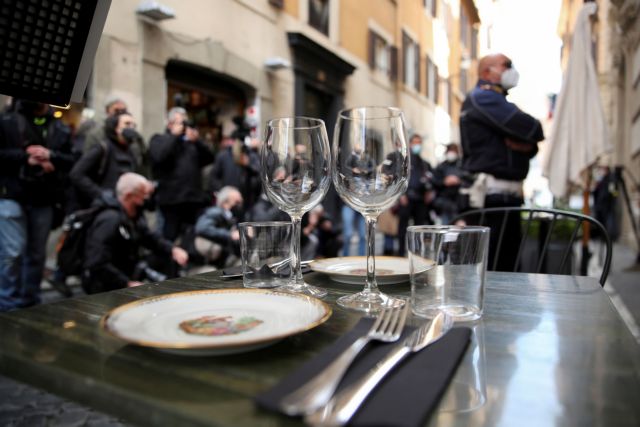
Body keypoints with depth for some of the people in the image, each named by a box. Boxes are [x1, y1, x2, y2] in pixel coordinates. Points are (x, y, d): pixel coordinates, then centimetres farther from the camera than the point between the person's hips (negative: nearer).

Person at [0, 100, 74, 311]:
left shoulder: (61, 129, 9)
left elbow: (72, 161, 3)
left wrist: (51, 156, -14)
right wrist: (25, 158, -12)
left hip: (44, 201, 3)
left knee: (37, 254, 11)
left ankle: (30, 303, 23)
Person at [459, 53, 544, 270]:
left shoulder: (495, 100, 25)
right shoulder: (483, 97, -5)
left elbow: (533, 146, 18)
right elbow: (532, 130, -15)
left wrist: (526, 144, -5)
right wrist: (528, 138, 7)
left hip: (507, 194, 10)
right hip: (493, 194, -10)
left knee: (508, 263, 12)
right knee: (492, 268, -9)